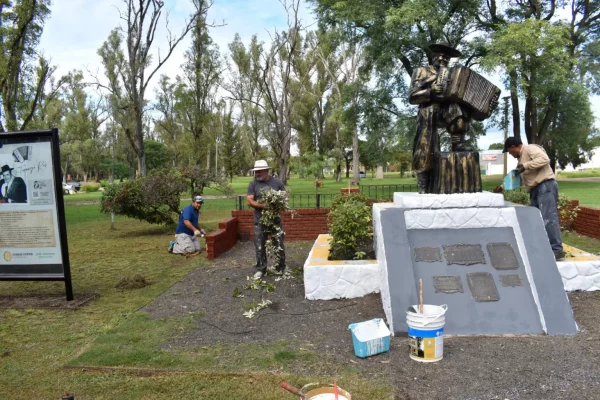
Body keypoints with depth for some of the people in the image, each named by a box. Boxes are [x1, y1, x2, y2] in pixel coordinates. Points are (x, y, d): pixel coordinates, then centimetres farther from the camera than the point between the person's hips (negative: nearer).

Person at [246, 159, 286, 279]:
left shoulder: (277, 182, 1)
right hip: (259, 221, 0)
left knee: (279, 246, 5)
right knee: (259, 246, 6)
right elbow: (249, 201, -9)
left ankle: (281, 268, 21)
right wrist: (264, 205, -22)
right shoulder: (253, 184, -1)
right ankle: (261, 269, 20)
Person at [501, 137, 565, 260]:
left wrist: (525, 166, -21)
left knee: (548, 218, -16)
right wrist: (502, 186, 27)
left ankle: (556, 250, -17)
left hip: (545, 186, -11)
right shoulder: (521, 157, 25)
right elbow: (518, 178, 31)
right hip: (536, 189, 11)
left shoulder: (530, 148, -4)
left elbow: (544, 159, -22)